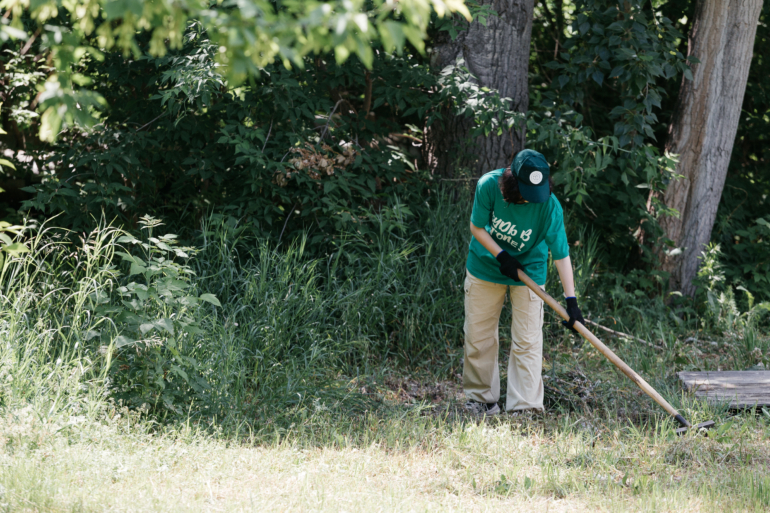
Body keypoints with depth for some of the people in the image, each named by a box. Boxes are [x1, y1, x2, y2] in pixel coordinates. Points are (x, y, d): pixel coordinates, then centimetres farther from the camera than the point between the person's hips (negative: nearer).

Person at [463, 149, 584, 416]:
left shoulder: (549, 206, -28)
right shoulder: (489, 186, -25)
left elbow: (561, 254, -27)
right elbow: (477, 227, -10)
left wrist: (571, 300, -31)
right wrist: (500, 255, -21)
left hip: (529, 270, -2)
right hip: (486, 266, 2)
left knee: (527, 341, -7)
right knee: (478, 335, 8)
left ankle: (524, 408, -6)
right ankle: (481, 397, 23)